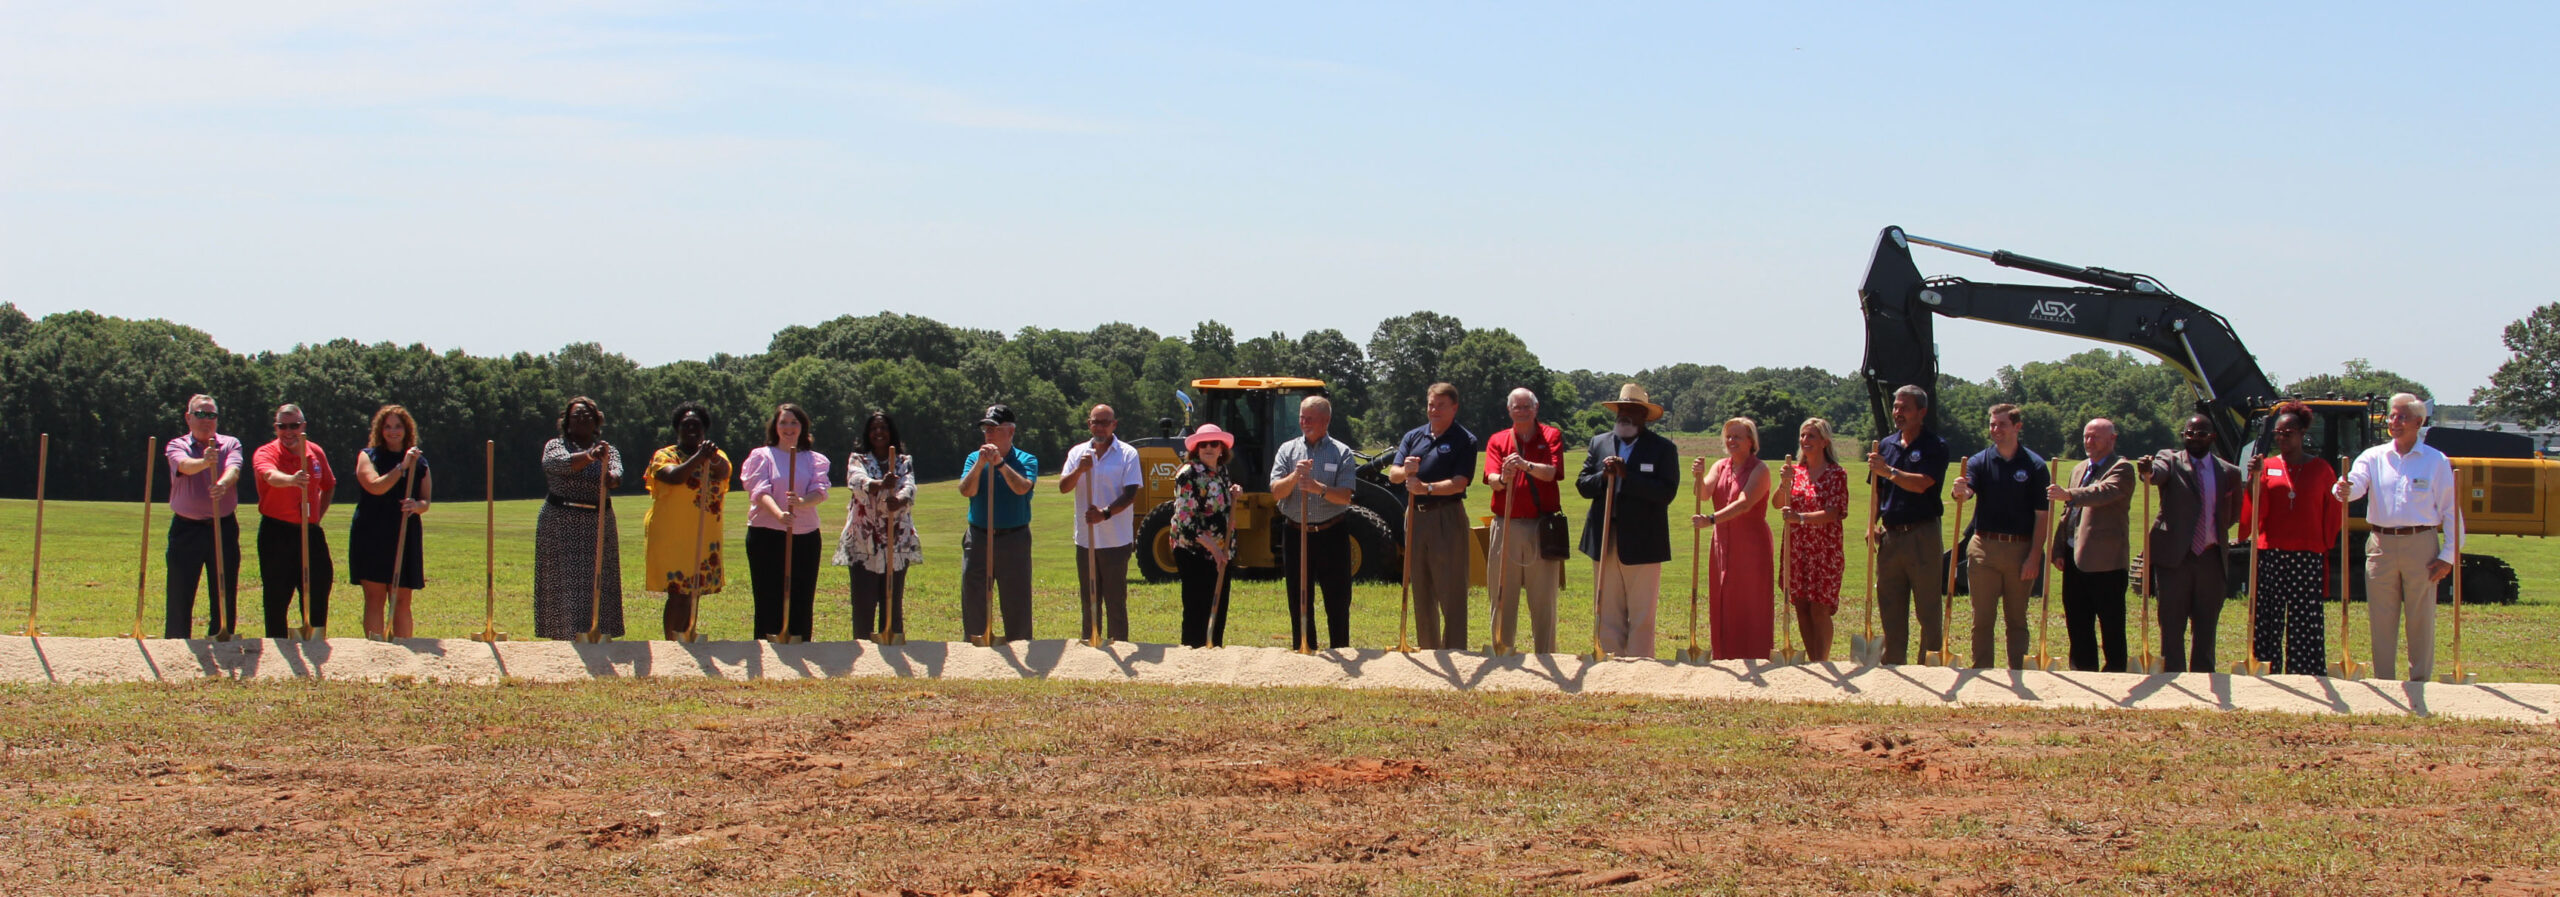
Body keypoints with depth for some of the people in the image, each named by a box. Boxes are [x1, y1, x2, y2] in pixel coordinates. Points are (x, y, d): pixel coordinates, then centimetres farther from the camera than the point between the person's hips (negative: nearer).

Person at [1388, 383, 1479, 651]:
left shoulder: (1464, 440, -2)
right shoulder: (1413, 437, 13)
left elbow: (1459, 483, -14)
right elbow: (1392, 474, 3)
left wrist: (1427, 488, -28)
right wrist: (1405, 471, -20)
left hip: (1448, 517, -5)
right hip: (1416, 517, 5)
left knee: (1451, 591, -6)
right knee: (1421, 590, 10)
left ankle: (1455, 654, -4)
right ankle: (1427, 650, 19)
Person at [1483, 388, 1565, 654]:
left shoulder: (1551, 436, 7)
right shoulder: (1497, 440, 11)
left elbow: (1551, 472, -11)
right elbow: (1492, 478, -5)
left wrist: (1526, 465, -30)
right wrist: (1502, 479, -29)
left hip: (1542, 527, -1)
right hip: (1505, 525, 1)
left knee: (1543, 599, 2)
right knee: (1503, 597, 3)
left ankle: (1546, 657, 7)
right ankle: (1502, 654, 10)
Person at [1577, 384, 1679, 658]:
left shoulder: (1663, 448, -1)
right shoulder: (1599, 443, 13)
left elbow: (1667, 492, -13)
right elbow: (1582, 485, 8)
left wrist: (1627, 476, -20)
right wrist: (1604, 476, -13)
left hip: (1642, 543, -4)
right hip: (1605, 543, 4)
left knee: (1642, 617, -1)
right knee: (1607, 614, 6)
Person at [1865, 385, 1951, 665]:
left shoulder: (1934, 446, -4)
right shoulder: (1886, 445, 14)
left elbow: (1920, 484, -18)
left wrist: (1888, 471, -20)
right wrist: (1872, 524, 4)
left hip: (1922, 535, -6)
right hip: (1890, 535, 6)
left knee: (1928, 608, -1)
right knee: (1890, 610, 9)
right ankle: (1892, 668, 16)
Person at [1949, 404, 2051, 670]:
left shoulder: (2034, 465, 0)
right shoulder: (1980, 461, 5)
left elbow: (2043, 516, -2)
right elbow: (1965, 492, -13)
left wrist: (2034, 556, -9)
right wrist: (1959, 491, -38)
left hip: (2021, 550, -1)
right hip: (1984, 548, 1)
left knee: (2017, 619, 7)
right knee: (1982, 618, 2)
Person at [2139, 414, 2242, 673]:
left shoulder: (2228, 472, 11)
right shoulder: (2170, 461, 3)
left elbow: (2235, 513, 22)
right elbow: (2158, 473, -21)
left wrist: (2220, 529, 4)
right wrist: (2148, 471, -44)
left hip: (2210, 557, 2)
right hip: (2174, 555, -2)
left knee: (2206, 627, 6)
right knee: (2172, 627, -1)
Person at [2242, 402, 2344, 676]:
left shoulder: (2320, 469, 6)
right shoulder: (2267, 466, 8)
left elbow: (2333, 514, 10)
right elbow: (2257, 510, 0)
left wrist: (2326, 545, 1)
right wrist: (2256, 478, -11)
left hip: (2309, 557, -1)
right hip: (2270, 555, 1)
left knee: (2306, 622, -2)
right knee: (2268, 621, 0)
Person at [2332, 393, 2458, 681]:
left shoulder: (2436, 461, 2)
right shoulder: (2373, 457, 7)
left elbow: (2450, 511, 2)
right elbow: (2355, 484, -10)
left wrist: (2448, 556, -5)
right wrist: (2343, 491, -35)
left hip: (2421, 546, -2)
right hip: (2382, 546, 2)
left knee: (2421, 621, 2)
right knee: (2381, 621, 5)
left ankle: (2420, 684, 10)